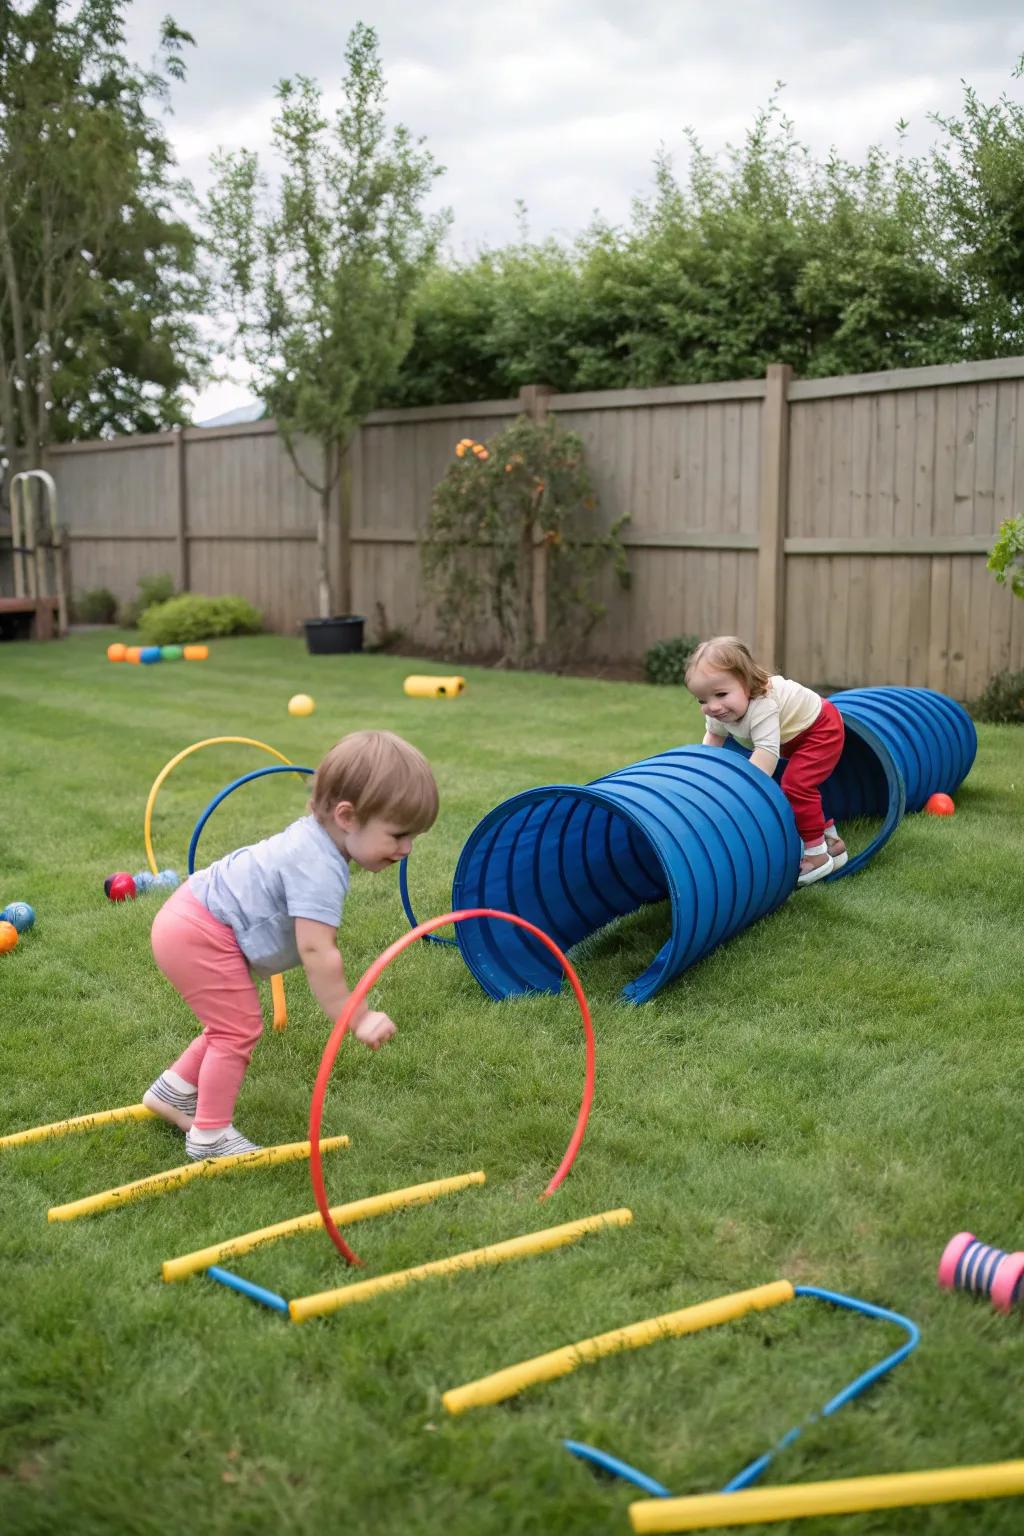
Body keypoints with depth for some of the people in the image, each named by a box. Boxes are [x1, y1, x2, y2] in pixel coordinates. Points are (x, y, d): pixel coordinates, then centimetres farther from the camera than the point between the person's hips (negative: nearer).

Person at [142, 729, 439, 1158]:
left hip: (189, 920, 10)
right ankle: (210, 1136, 9)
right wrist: (355, 1019, -28)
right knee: (239, 1028, -3)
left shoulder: (313, 836, 3)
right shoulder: (320, 870, -29)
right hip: (200, 934, -10)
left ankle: (172, 1092, 36)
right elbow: (317, 952, -33)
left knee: (232, 1022, 21)